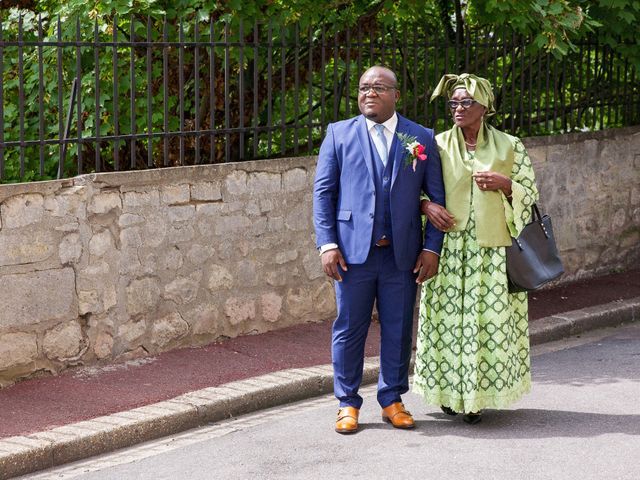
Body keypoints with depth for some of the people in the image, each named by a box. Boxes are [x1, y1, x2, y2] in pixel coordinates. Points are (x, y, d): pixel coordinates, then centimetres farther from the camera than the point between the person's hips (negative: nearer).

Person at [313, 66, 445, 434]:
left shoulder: (422, 138, 7)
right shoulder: (339, 134, 6)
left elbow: (436, 197, 6)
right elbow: (323, 191, 4)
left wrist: (432, 248, -2)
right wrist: (327, 244, -6)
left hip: (402, 253, 1)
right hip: (353, 250, -1)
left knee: (398, 330, 7)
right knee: (349, 329, 4)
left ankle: (392, 400, 21)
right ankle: (348, 404, 15)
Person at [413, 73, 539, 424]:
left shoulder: (509, 146, 6)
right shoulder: (437, 145, 7)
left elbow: (530, 191, 9)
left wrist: (504, 183, -10)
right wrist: (427, 206, -11)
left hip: (493, 250, 0)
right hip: (448, 247, 1)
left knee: (489, 318, -3)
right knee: (449, 317, 0)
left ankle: (477, 396, 8)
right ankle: (451, 391, 14)